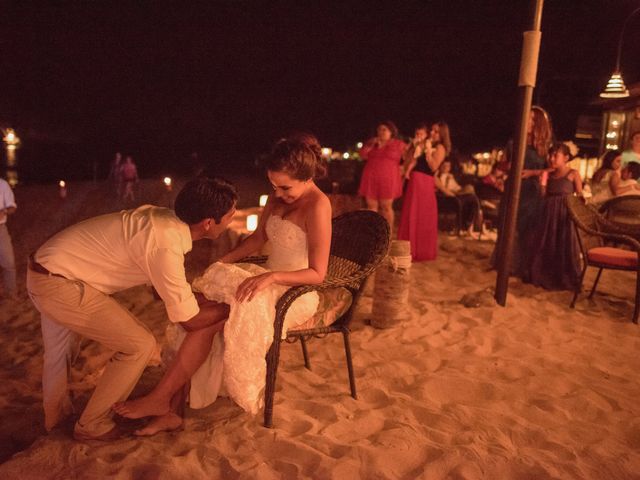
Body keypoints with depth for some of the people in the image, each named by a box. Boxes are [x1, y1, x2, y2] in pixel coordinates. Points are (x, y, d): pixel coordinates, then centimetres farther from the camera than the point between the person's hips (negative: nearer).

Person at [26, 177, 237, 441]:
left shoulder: (165, 220, -3)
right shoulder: (166, 245, -29)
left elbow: (166, 289, 9)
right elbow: (189, 319, -20)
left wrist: (214, 300, 7)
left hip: (45, 269, 10)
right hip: (58, 284, -9)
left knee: (59, 351, 30)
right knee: (139, 346, -4)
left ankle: (55, 416, 55)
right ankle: (92, 425, 16)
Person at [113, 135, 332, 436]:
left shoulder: (317, 206, -17)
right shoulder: (277, 198, 7)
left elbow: (317, 274, -18)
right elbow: (257, 239, 18)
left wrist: (271, 276, -30)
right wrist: (221, 263, 5)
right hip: (269, 282, 8)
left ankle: (160, 399, -10)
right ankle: (173, 409, -13)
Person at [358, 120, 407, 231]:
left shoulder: (399, 144, 6)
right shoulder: (371, 142, 17)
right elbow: (362, 155, 7)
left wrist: (401, 170, -5)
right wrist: (371, 144, -2)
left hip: (388, 180, -3)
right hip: (370, 179, 4)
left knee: (386, 207, -4)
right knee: (371, 207, 1)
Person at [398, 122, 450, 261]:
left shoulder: (440, 147, -4)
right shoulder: (424, 145, 18)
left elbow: (434, 167, -17)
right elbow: (408, 160, 16)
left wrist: (428, 150, -16)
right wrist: (414, 146, 4)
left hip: (425, 182, -8)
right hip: (414, 181, 8)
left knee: (423, 217, -1)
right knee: (411, 216, 11)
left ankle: (423, 251, 9)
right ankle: (411, 249, 21)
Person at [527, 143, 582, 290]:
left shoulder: (573, 174, -2)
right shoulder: (549, 175, 10)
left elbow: (580, 196, -4)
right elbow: (544, 196, 9)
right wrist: (542, 184, -4)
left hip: (564, 213, -5)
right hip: (548, 213, 5)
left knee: (564, 246, -2)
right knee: (545, 245, 9)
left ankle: (566, 279, 8)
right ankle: (543, 276, 21)